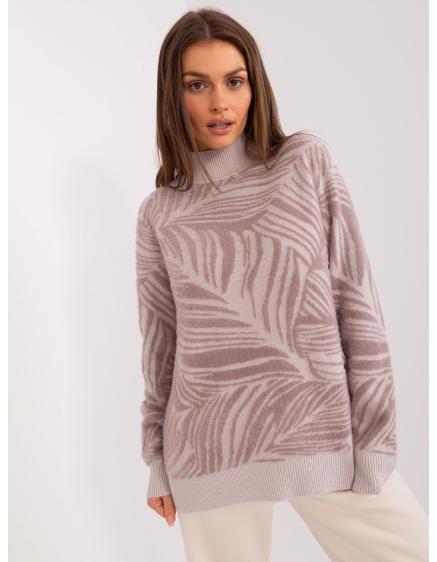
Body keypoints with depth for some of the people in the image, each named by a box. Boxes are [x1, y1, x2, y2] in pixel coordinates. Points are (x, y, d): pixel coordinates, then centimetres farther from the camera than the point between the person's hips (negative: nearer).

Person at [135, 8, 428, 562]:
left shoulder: (306, 162, 3)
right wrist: (157, 459, 12)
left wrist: (375, 439, -4)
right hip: (210, 447, 1)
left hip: (322, 434, 0)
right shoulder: (159, 213, 6)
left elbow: (357, 300, 0)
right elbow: (159, 343, 11)